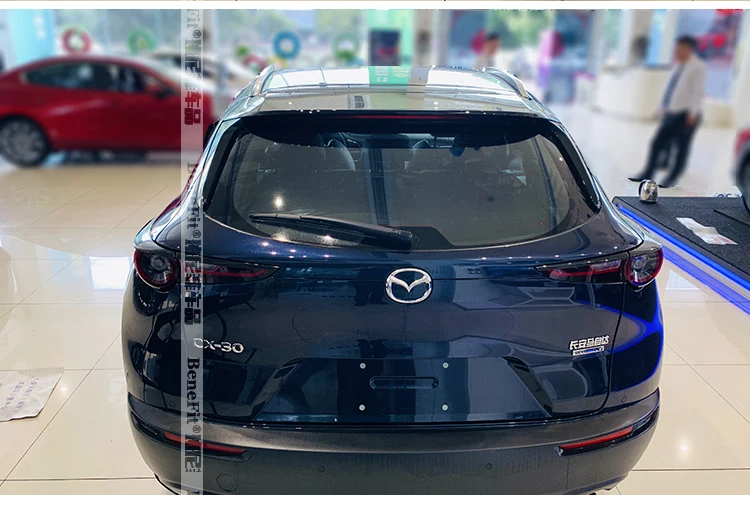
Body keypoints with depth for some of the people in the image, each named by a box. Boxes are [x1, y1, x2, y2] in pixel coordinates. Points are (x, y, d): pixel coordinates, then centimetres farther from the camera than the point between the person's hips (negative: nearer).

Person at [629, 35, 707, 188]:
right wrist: (664, 107, 15)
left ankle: (672, 179, 7)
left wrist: (693, 113, -16)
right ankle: (647, 174, 11)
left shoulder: (698, 67, -6)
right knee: (657, 143, 4)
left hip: (686, 114, -7)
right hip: (671, 113, 7)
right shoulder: (679, 66, 15)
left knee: (681, 148, 2)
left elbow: (699, 91, -11)